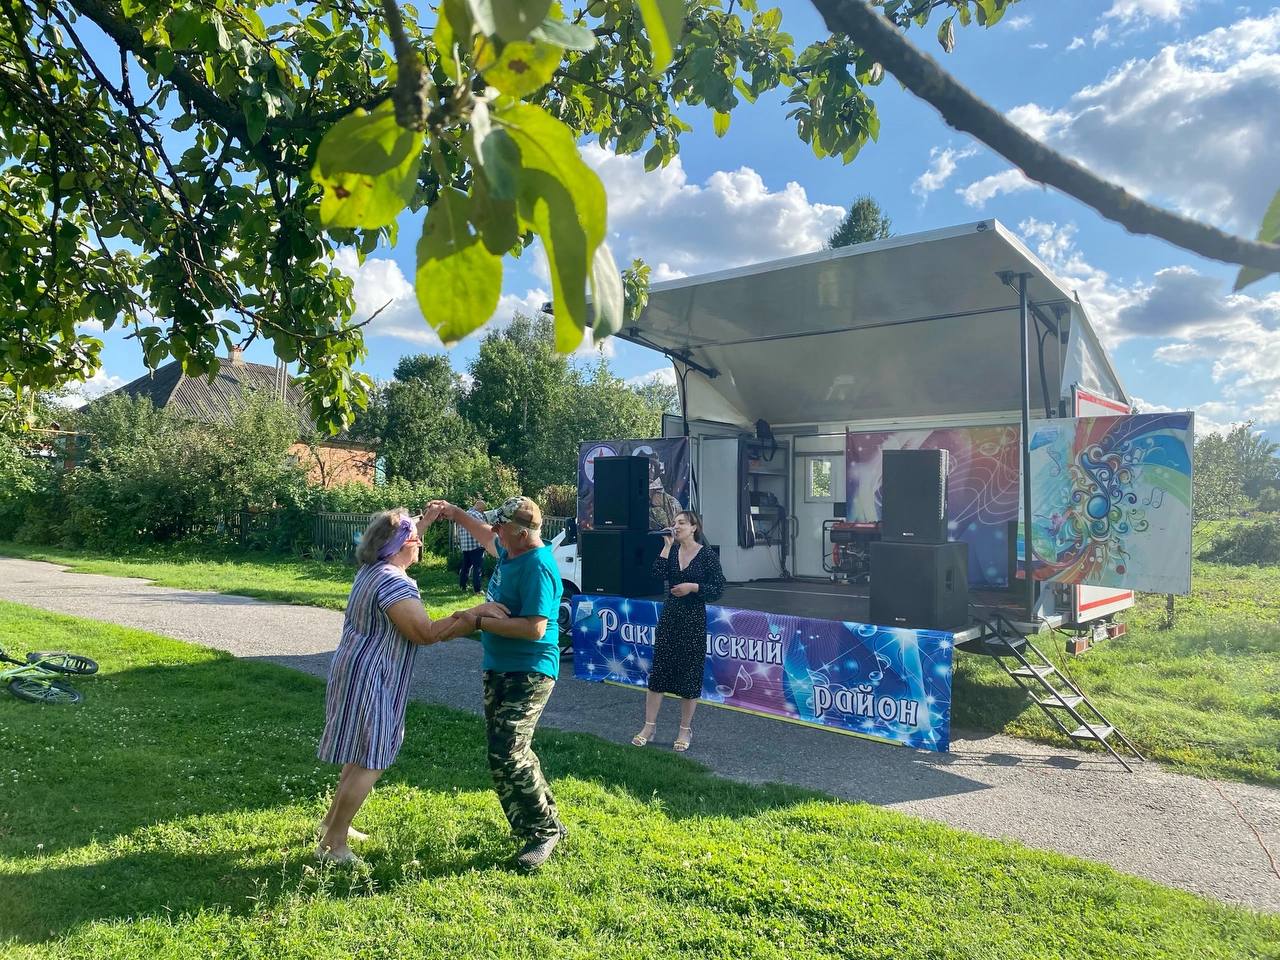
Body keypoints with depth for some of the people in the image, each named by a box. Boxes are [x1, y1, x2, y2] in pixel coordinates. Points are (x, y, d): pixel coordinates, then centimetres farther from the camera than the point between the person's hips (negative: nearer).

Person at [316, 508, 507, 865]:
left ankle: (333, 821, 35)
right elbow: (426, 633, -24)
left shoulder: (372, 569, 8)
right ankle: (333, 845, 5)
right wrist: (474, 613, -22)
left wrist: (427, 518, 31)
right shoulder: (394, 583, -23)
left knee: (362, 755, 23)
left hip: (363, 672, 11)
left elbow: (404, 546, 31)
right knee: (370, 763, -4)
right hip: (368, 677, -11)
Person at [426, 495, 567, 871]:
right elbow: (488, 539, 31)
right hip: (499, 669, 10)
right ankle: (531, 824, 29)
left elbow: (535, 628, -29)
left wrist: (480, 621, -23)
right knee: (504, 752, 15)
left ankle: (546, 829, 5)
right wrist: (456, 514, 24)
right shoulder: (510, 551, 6)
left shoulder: (537, 566, -23)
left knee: (508, 756, -14)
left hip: (527, 674, -10)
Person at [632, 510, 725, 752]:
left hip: (693, 619, -4)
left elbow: (718, 589, -8)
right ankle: (648, 727, 15)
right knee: (658, 671, 5)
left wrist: (693, 587, -18)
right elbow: (658, 573, -11)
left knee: (689, 675, 5)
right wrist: (667, 545, -11)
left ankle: (685, 730, 20)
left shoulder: (707, 556, -6)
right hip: (669, 616, 4)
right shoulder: (672, 550, 5)